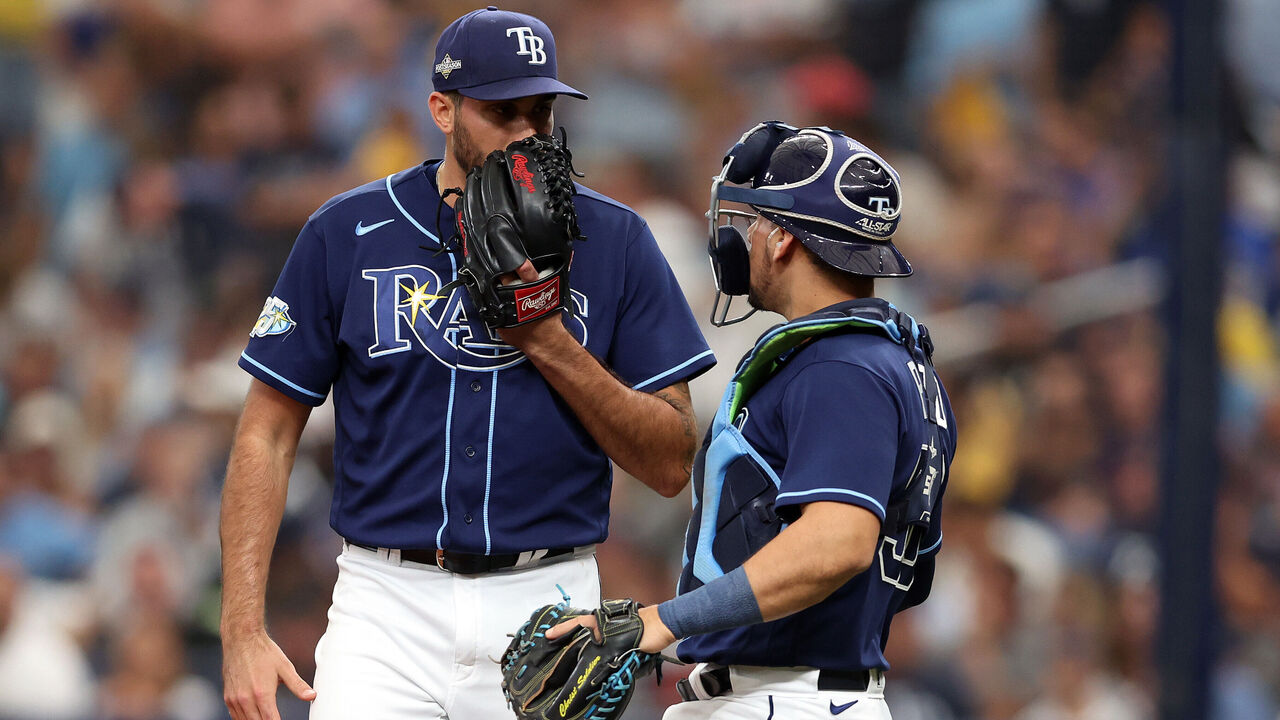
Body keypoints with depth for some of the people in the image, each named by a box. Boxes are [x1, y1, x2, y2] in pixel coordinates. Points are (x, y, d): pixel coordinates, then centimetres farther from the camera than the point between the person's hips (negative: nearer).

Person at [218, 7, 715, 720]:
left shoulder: (612, 241, 4)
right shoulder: (348, 234, 3)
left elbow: (671, 465, 2)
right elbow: (269, 433, 4)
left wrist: (548, 341, -11)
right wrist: (244, 633, -5)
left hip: (549, 604, 1)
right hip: (388, 602, -1)